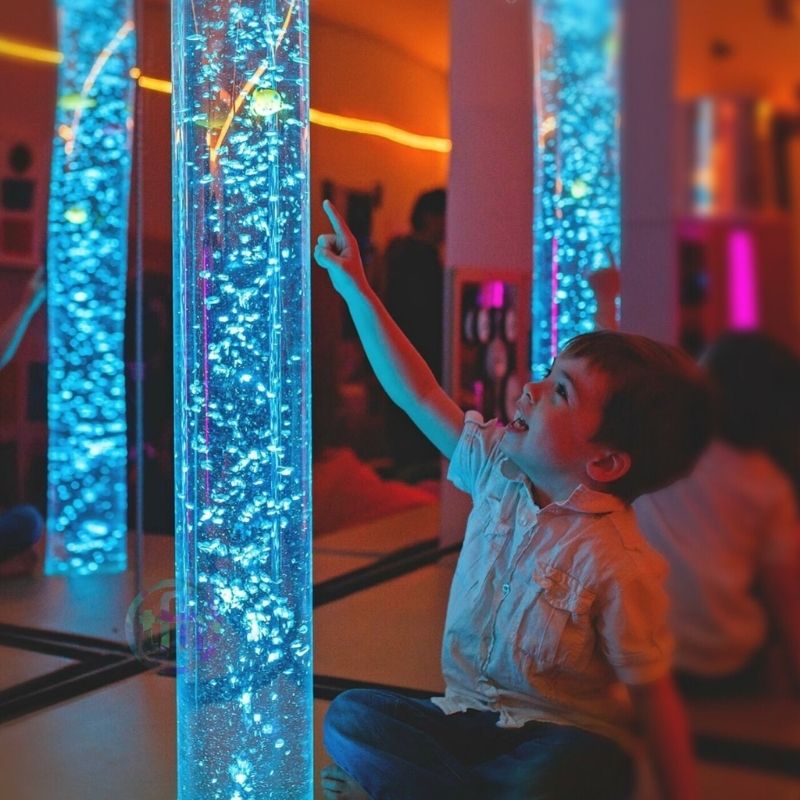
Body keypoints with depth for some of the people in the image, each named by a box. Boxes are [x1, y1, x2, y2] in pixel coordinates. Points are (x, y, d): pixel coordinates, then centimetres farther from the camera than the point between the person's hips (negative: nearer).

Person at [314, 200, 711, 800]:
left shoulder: (616, 563, -20)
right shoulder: (498, 469, -2)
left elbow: (653, 696, -14)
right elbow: (419, 394, 4)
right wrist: (355, 289, 4)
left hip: (568, 733, -6)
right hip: (469, 713, 6)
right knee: (350, 716, -15)